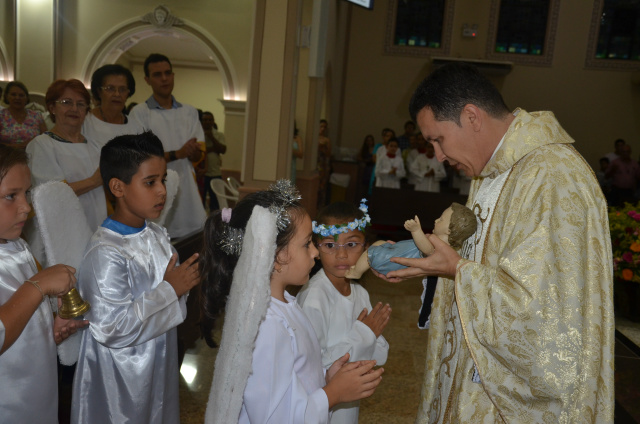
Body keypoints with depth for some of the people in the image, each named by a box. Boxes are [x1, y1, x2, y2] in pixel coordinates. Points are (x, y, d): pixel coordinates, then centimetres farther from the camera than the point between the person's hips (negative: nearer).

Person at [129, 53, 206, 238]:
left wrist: (193, 151, -15)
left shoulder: (190, 112, 15)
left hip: (187, 190, 4)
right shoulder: (139, 113, -1)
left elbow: (198, 156, 9)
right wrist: (177, 154, -16)